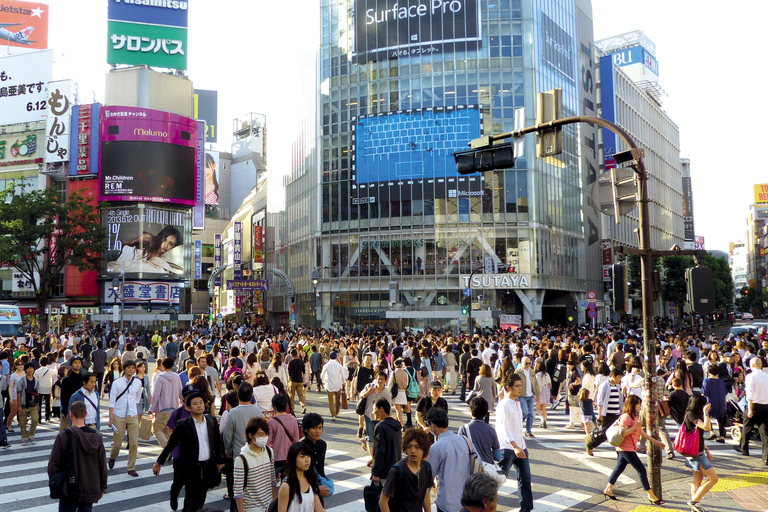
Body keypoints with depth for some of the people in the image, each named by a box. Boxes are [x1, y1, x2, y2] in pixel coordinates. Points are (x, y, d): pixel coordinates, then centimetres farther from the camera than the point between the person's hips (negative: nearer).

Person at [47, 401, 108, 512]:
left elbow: (53, 464, -7)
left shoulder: (63, 437, -13)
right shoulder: (97, 436, -3)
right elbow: (103, 465, 3)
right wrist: (102, 487, 15)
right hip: (91, 490, 3)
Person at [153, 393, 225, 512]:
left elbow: (218, 443, 12)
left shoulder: (212, 421, 3)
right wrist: (159, 463, 2)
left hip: (208, 468, 4)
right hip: (191, 470, -4)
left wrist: (219, 461, 14)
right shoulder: (183, 425, -9)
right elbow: (170, 444, -1)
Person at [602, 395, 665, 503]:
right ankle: (651, 495, 0)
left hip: (630, 448, 10)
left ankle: (608, 490, 21)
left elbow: (642, 433, 19)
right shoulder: (626, 417, -16)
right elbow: (623, 433, -23)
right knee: (641, 470, -6)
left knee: (619, 469, 14)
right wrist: (635, 426, -23)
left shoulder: (635, 417, 15)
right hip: (626, 448, -10)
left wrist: (656, 442, 20)